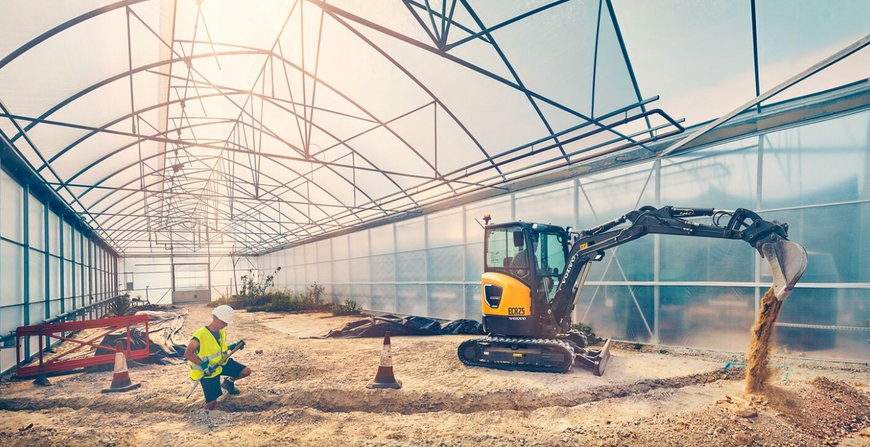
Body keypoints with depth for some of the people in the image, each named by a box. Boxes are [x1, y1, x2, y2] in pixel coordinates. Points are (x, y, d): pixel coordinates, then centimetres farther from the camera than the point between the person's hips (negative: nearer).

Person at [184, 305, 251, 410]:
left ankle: (229, 382, 23)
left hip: (221, 363, 6)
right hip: (208, 371, -6)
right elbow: (187, 354, -24)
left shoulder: (222, 332, 0)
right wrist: (203, 365, -31)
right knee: (212, 401, -4)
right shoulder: (200, 335, -25)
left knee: (246, 371, -5)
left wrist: (231, 347, -1)